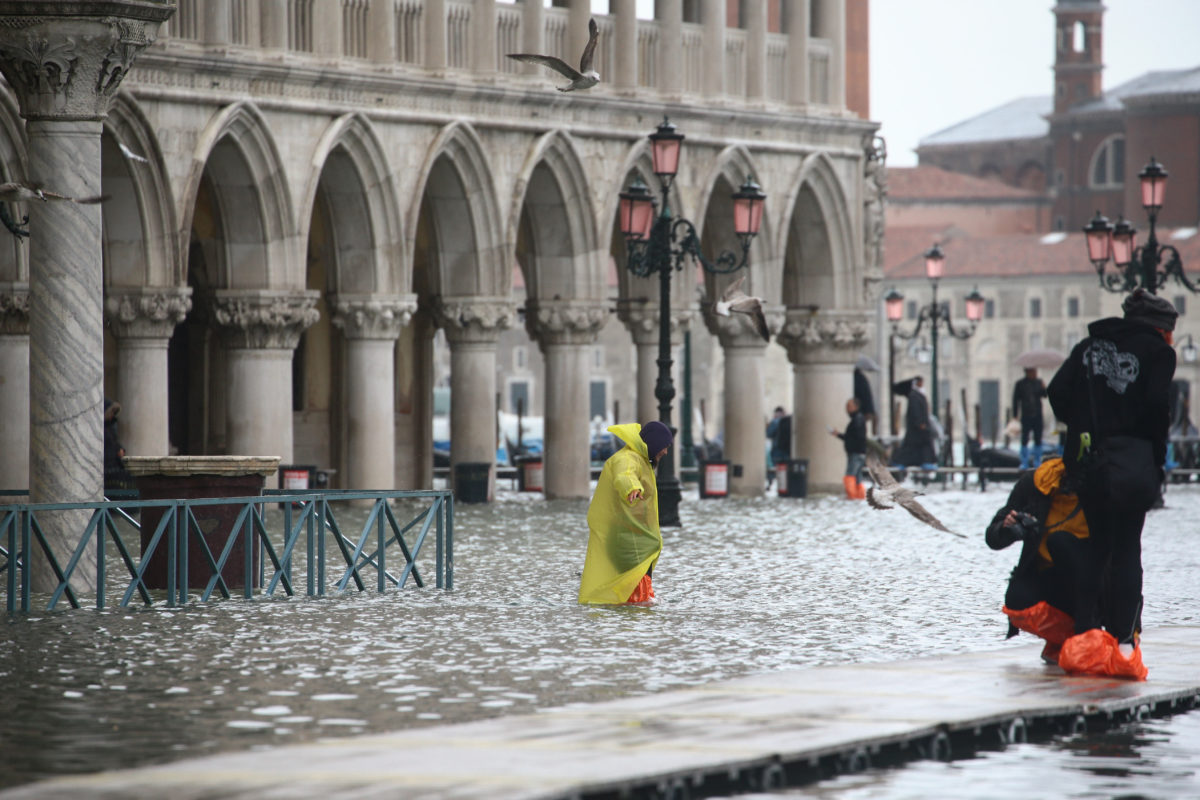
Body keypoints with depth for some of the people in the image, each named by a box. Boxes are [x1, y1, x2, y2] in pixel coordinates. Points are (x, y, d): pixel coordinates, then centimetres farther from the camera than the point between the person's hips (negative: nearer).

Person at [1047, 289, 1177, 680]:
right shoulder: (1157, 351, -1)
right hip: (1133, 462, -4)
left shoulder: (1089, 346, 15)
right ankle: (1122, 642, -4)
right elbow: (1156, 406, -13)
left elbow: (1057, 393, 6)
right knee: (1126, 550, 1)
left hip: (1087, 461, 4)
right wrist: (1157, 457, -2)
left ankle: (1085, 634, 6)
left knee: (1098, 547, 13)